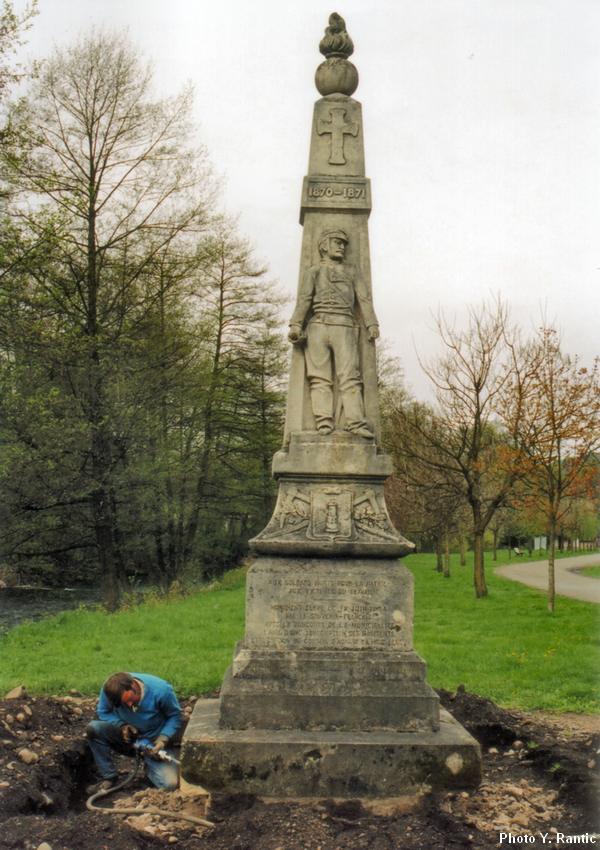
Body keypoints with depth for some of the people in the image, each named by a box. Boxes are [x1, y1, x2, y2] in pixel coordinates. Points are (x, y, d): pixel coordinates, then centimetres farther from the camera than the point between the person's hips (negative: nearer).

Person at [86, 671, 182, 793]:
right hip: (126, 737, 2)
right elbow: (102, 712, -4)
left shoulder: (161, 690, -28)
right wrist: (121, 726, -21)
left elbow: (175, 716, -12)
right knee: (93, 728, -25)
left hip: (153, 743, -2)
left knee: (169, 784, -23)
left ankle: (149, 766, 12)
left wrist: (163, 740, -26)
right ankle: (108, 778, -10)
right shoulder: (110, 690, -22)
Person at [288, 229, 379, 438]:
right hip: (318, 325, -1)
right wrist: (296, 324, -9)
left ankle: (356, 422, -24)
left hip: (344, 327, 1)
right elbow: (304, 298, 6)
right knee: (320, 378, -11)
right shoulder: (314, 271, 22)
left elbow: (364, 298, 15)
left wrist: (371, 324, 1)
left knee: (349, 376, -13)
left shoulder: (350, 272, 28)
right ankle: (324, 422, -20)